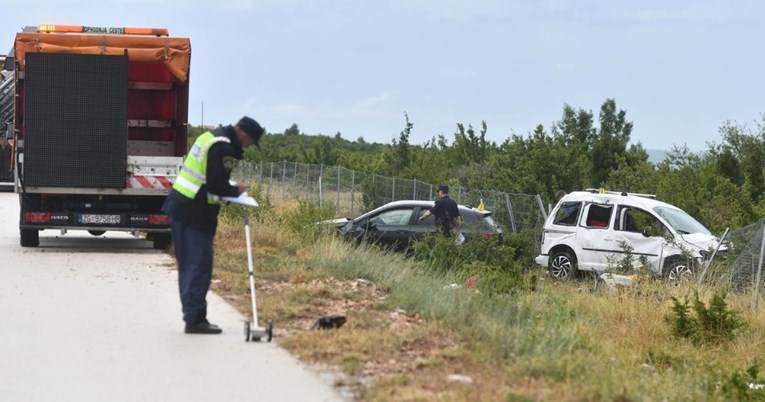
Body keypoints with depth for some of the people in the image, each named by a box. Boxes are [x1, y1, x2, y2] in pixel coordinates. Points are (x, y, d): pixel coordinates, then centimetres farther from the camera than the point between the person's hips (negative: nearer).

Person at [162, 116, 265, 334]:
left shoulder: (211, 137, 16)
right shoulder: (223, 149, -16)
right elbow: (217, 186, -18)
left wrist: (230, 188, 12)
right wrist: (236, 191, 0)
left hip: (180, 207, 10)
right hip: (195, 213, -10)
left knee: (188, 265, 12)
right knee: (200, 266, -6)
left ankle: (192, 316, 16)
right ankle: (195, 319, -5)